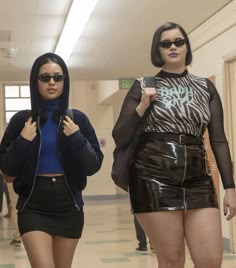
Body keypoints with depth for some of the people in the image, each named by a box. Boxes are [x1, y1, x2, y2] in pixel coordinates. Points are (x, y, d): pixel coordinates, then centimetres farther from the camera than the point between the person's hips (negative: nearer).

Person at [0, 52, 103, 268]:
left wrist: (76, 138, -14)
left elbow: (93, 166, 0)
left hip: (69, 205, 2)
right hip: (33, 206, -2)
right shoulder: (22, 120, -1)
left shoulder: (77, 119, 2)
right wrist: (22, 142, -14)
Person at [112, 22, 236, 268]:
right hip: (154, 180, -2)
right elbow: (119, 138, 2)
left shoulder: (206, 87, 12)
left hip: (198, 181, 3)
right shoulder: (144, 86, 5)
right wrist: (141, 107, -12)